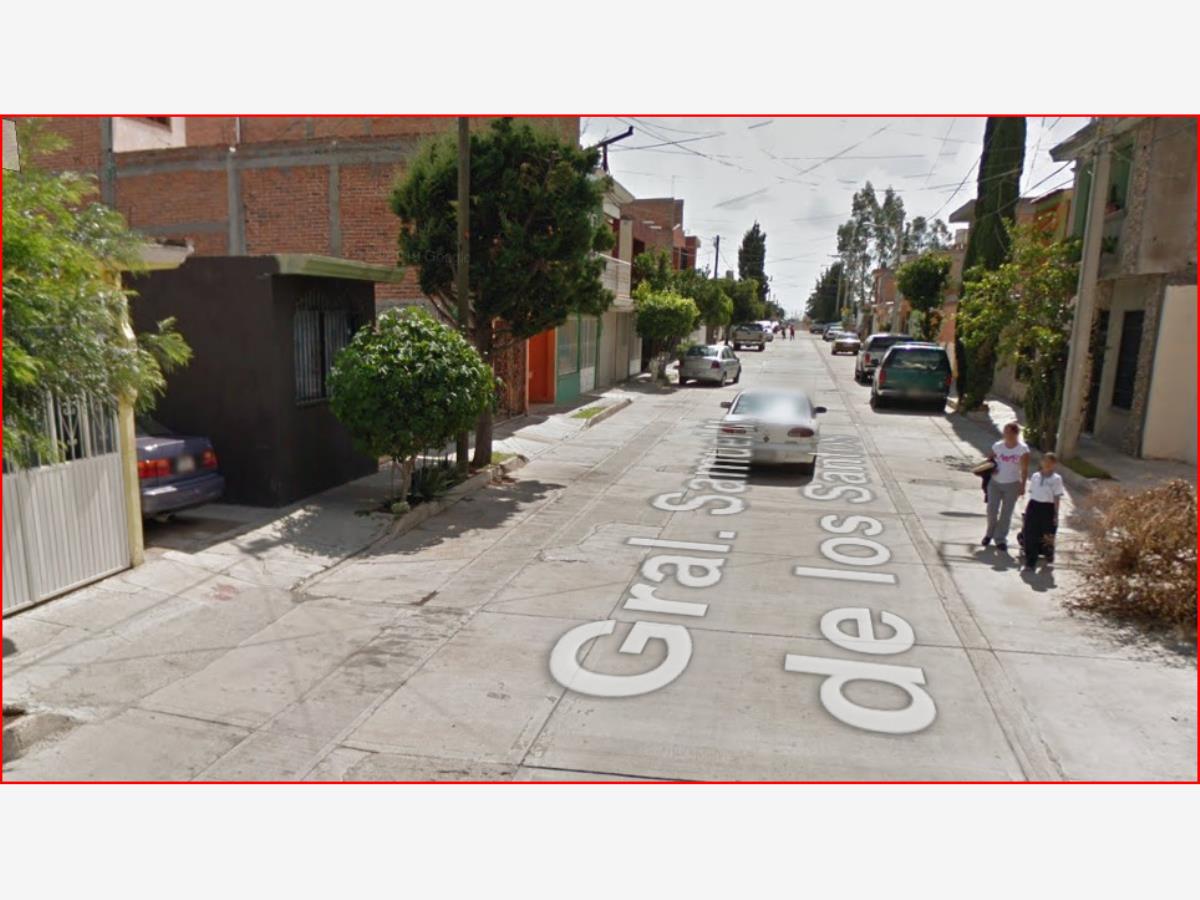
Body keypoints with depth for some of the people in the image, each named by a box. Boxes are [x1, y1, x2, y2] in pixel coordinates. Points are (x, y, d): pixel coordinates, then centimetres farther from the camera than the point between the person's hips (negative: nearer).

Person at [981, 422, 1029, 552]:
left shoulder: (1023, 449, -10)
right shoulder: (998, 446, -3)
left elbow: (1024, 470, -6)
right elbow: (988, 459, 12)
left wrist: (1022, 486, -7)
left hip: (1012, 485, -2)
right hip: (995, 483, 2)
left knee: (1006, 513, 6)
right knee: (992, 510, 3)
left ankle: (1001, 539, 17)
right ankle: (990, 533, 27)